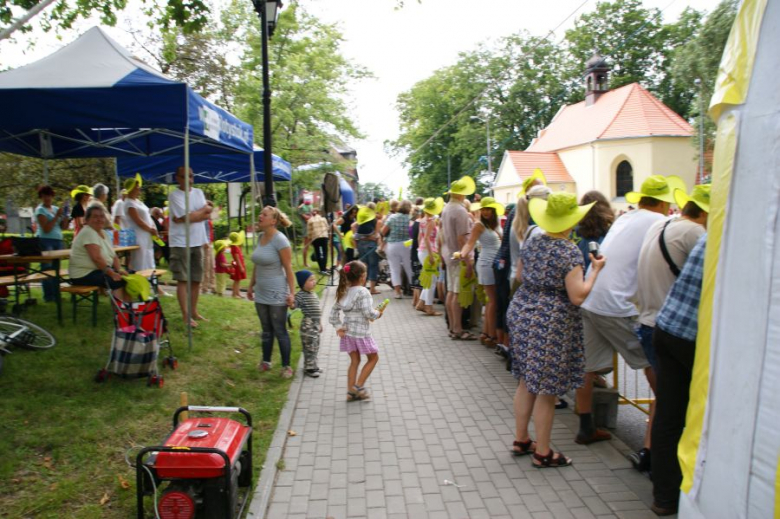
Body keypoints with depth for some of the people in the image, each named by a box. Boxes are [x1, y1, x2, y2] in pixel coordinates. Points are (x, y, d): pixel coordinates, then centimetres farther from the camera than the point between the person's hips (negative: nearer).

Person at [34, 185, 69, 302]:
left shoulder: (56, 208, 14)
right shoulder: (40, 210, -3)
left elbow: (64, 227, 13)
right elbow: (46, 229, -13)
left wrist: (65, 215, -3)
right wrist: (57, 216, -14)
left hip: (58, 240, 6)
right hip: (45, 241, -6)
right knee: (47, 268, -5)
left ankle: (56, 294, 8)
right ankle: (48, 296, -4)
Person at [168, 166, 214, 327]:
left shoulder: (198, 192, 11)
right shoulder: (174, 195, -8)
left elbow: (208, 214, 1)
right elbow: (186, 217, -16)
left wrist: (191, 215, -14)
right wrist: (204, 209, -4)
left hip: (197, 241, 6)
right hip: (180, 243, -6)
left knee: (196, 279, 11)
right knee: (183, 279, -3)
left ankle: (194, 311, 22)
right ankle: (186, 316, 0)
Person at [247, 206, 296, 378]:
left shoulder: (280, 240, -17)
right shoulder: (260, 236, 5)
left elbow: (288, 269, -16)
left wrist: (291, 293, -18)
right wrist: (251, 286, 17)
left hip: (276, 295, -7)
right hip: (261, 293, 7)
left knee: (280, 331, 2)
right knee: (266, 330, 17)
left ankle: (286, 366, 14)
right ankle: (266, 362, 29)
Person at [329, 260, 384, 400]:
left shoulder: (344, 292, 6)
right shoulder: (363, 292, -16)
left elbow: (334, 311, 6)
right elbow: (368, 313, -21)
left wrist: (338, 327, 6)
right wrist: (378, 313, -2)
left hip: (347, 331, 7)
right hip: (361, 332, -7)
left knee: (354, 361, 16)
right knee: (373, 358, 11)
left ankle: (351, 392, 16)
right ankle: (358, 386, 6)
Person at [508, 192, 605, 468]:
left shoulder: (531, 243, 5)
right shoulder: (570, 252, -16)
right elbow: (578, 296, -18)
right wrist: (595, 269, -8)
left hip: (521, 313, 7)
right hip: (551, 322, -7)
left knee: (526, 382, 18)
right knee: (547, 390, 4)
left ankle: (521, 440, 30)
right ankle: (542, 453, 16)